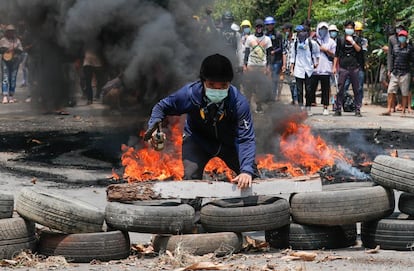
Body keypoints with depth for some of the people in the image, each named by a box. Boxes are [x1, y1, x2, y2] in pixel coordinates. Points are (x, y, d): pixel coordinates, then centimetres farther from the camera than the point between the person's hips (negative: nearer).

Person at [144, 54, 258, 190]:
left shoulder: (239, 103, -34)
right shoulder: (190, 93, -33)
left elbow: (246, 139, -33)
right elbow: (161, 107, -14)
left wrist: (247, 170, -47)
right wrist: (154, 127, -35)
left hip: (228, 142, 1)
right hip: (197, 139, -1)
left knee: (250, 177, -2)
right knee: (190, 178, -19)